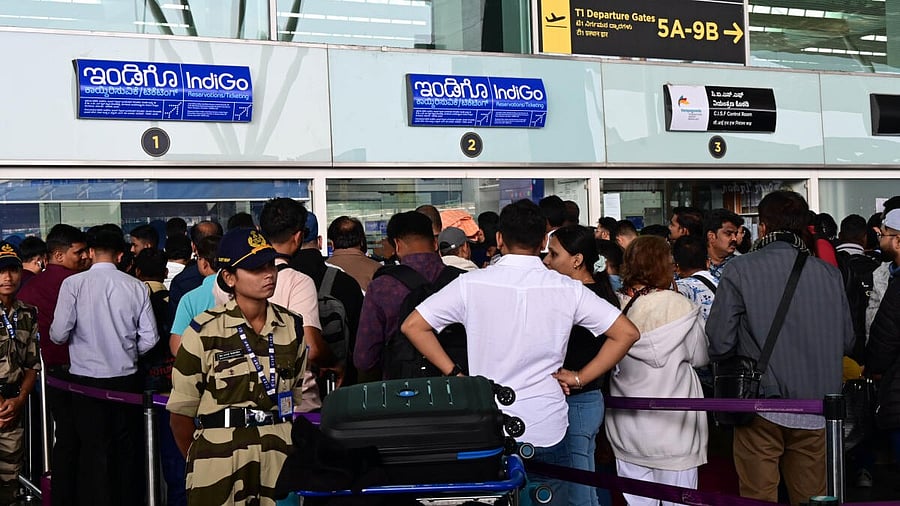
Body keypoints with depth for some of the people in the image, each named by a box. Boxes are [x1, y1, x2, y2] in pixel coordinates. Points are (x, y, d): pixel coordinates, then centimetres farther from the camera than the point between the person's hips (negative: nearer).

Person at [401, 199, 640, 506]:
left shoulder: (471, 284, -5)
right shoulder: (567, 289, -4)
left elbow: (413, 326, -3)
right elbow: (627, 333, -2)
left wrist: (455, 374, 1)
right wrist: (580, 378, 2)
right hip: (547, 432, 0)